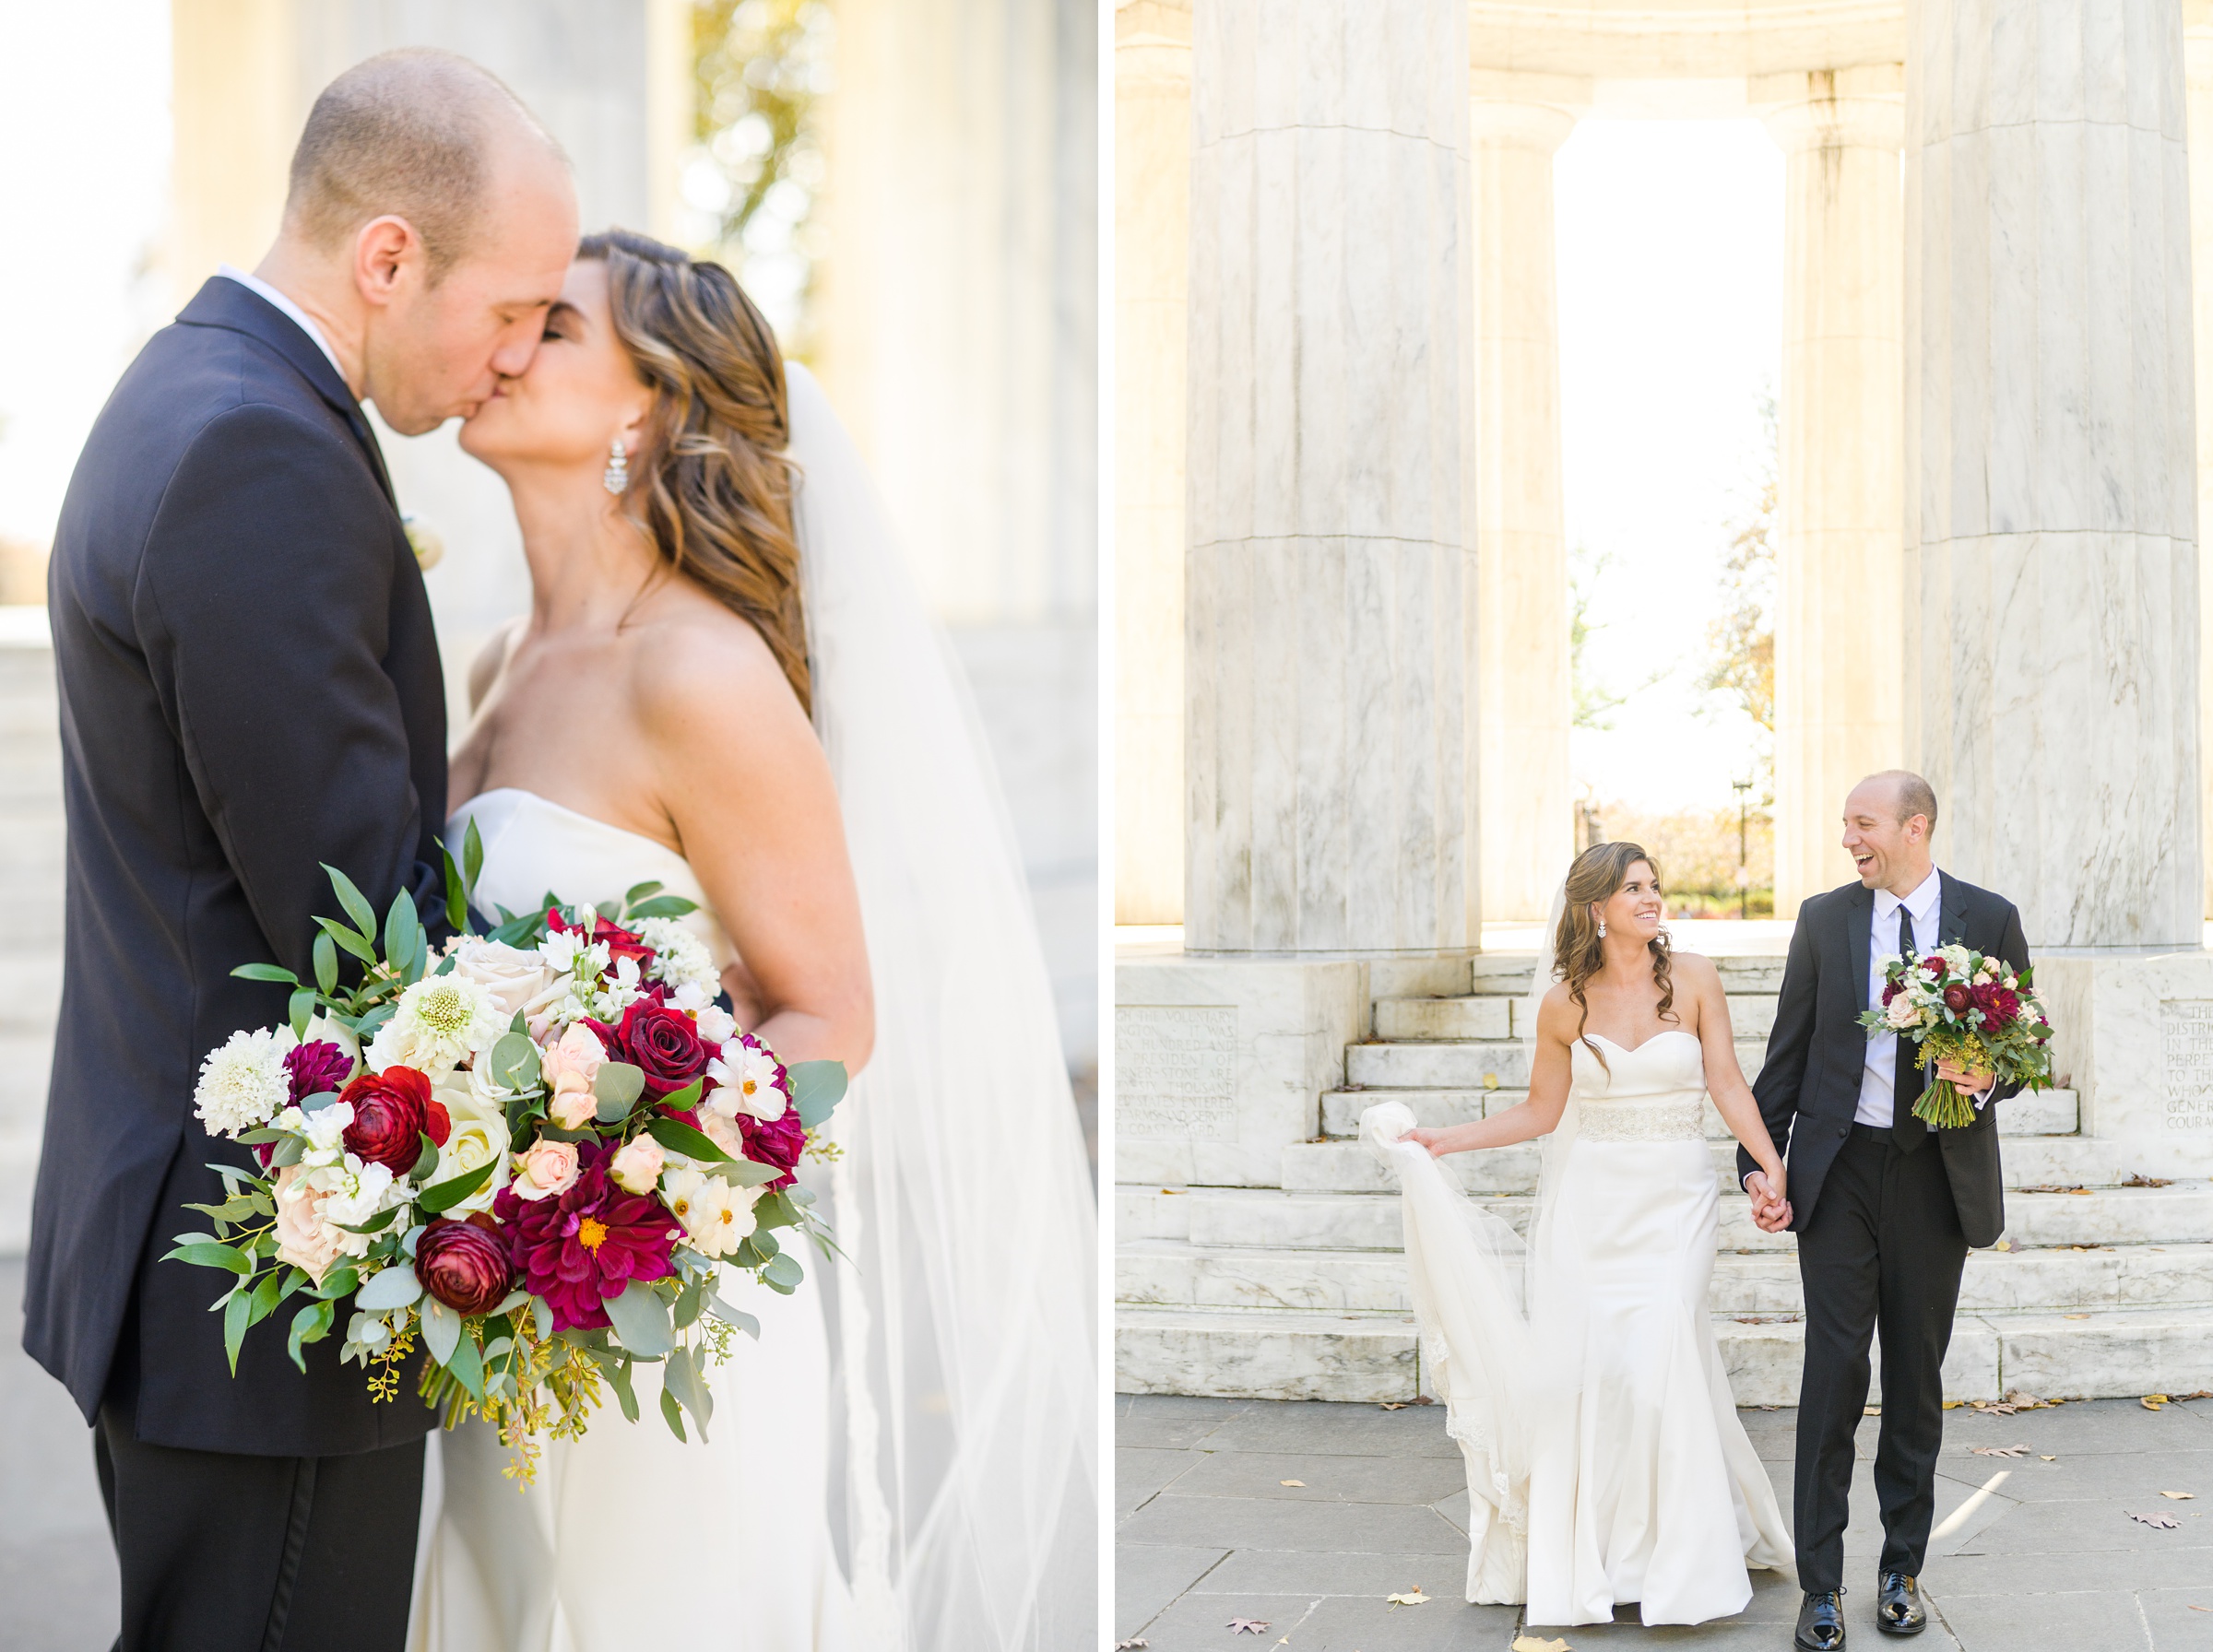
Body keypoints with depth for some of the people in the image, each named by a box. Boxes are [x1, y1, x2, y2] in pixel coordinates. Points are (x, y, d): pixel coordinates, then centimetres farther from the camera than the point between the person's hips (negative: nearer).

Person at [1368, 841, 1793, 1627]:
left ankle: (1677, 1556, 4)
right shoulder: (1564, 1004, 2)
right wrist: (1437, 1142, 3)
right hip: (1589, 1199, 1)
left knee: (1659, 1352, -12)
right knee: (1578, 1360, -2)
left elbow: (1727, 1085, -2)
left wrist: (1774, 1169, -13)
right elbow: (1541, 1111, 8)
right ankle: (1583, 1556, 14)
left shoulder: (1693, 979, -1)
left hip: (1674, 1199, -1)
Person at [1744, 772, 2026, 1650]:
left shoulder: (1989, 919, 0)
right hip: (1839, 1170, 0)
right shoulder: (1824, 918, 2)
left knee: (1918, 1377, 10)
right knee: (1834, 1372, -2)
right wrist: (1759, 1161, -1)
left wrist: (1986, 1077, -16)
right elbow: (1787, 1052, 5)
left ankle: (1902, 1569, 23)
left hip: (1937, 1174, 0)